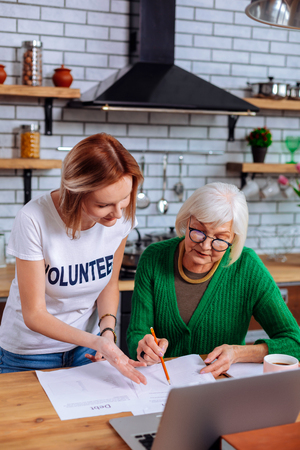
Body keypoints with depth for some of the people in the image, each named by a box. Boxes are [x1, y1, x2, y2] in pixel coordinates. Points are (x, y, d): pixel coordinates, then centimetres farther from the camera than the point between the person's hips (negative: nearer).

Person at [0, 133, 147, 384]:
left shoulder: (121, 216, -16)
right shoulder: (34, 220, -28)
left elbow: (110, 284, 0)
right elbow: (34, 315, -23)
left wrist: (108, 330, -17)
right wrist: (94, 341, -35)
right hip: (30, 353, -3)